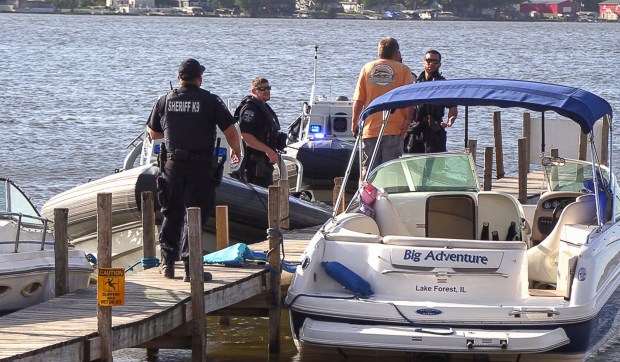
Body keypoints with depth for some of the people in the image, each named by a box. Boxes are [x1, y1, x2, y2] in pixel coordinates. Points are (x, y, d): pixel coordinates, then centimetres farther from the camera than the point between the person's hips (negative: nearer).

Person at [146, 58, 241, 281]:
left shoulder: (165, 101, 5)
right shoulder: (211, 101, -4)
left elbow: (153, 133, 17)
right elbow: (230, 131, -6)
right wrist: (236, 151, 14)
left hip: (173, 165, 3)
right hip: (201, 167, -3)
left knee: (171, 214, 15)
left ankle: (168, 262, 16)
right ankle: (190, 266, -6)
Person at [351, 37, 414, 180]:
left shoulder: (367, 68, 8)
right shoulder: (403, 70, 1)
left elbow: (358, 100, 5)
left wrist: (354, 123, 11)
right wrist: (407, 120, -8)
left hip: (370, 129, 2)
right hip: (394, 129, -2)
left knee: (368, 171, 7)